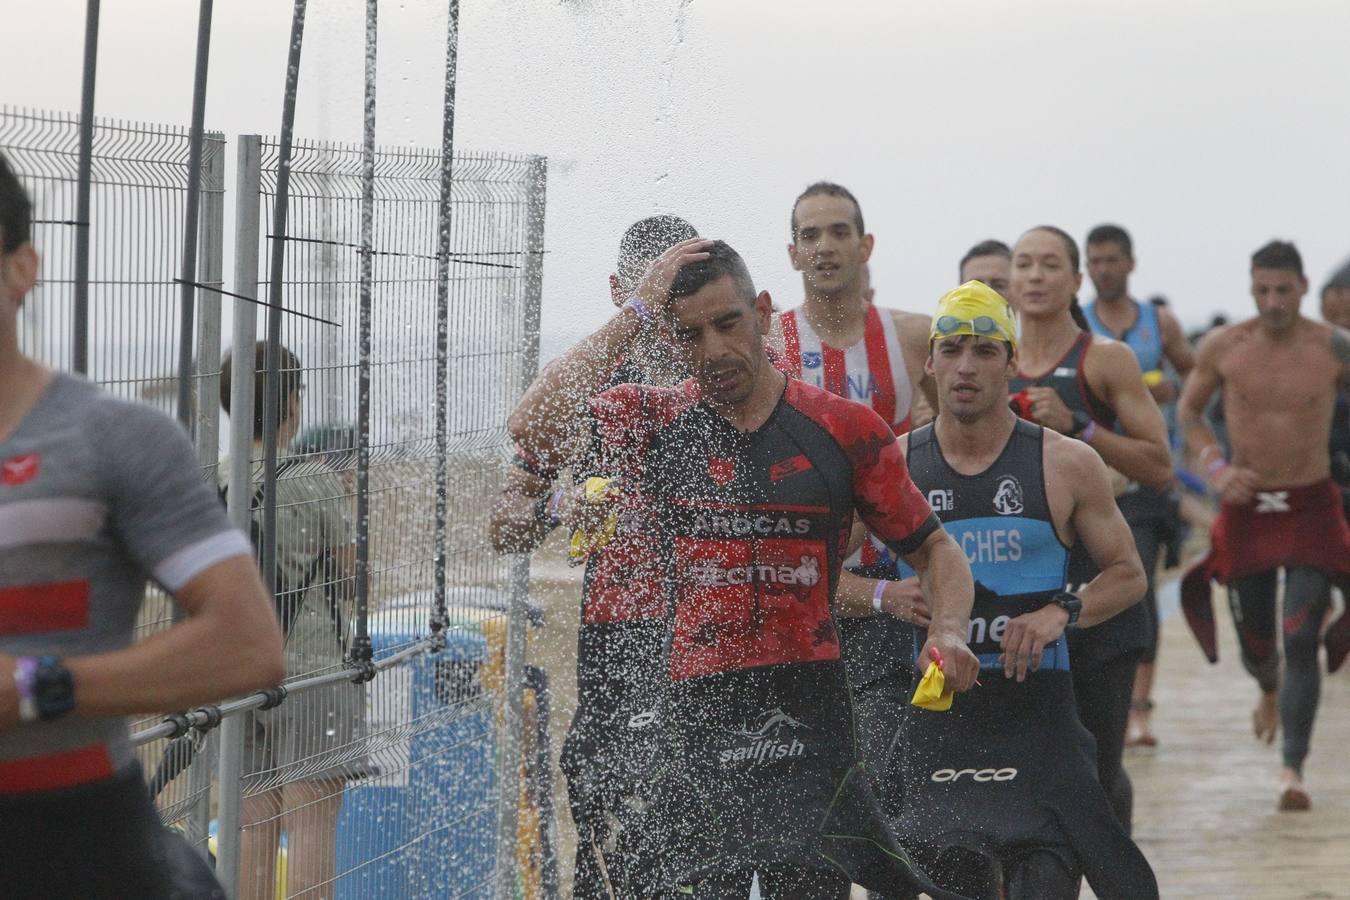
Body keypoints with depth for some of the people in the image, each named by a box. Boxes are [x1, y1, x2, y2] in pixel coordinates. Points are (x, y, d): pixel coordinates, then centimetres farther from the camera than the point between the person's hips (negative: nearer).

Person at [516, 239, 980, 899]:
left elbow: (934, 549, 13)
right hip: (696, 718, 0)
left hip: (812, 718, 1)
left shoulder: (845, 429, 6)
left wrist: (949, 631, -7)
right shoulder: (649, 422, 5)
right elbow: (534, 429, -13)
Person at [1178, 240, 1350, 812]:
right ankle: (1270, 689, 49)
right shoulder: (1223, 347, -3)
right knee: (1254, 641, 11)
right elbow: (1189, 410, 10)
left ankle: (1293, 769, -10)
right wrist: (1216, 467, -5)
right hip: (1246, 507, 2)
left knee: (1301, 640, -13)